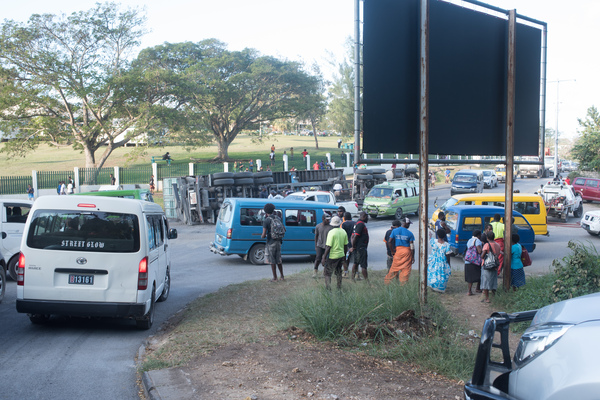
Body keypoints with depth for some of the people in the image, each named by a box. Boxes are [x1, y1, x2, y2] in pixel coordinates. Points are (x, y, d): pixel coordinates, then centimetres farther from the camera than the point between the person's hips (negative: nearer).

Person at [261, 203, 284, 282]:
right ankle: (282, 277, 19)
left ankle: (275, 278, 6)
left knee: (272, 261, 3)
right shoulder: (278, 218, 5)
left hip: (271, 243, -6)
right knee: (278, 260, 16)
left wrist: (262, 236, 6)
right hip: (278, 242, 6)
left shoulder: (266, 221, -13)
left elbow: (264, 235, -16)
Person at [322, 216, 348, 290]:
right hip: (341, 255, 6)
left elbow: (328, 247, -20)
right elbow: (346, 245, 10)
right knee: (338, 272, 20)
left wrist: (324, 257, -14)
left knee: (327, 273, 1)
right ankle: (339, 288, 26)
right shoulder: (343, 232, 2)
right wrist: (344, 255, 22)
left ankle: (328, 289, -8)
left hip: (332, 257, -6)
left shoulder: (331, 232, -18)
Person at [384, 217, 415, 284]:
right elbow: (412, 246, -6)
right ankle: (404, 283, 8)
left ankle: (387, 281, 17)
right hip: (407, 251, -2)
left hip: (398, 250, 2)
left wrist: (392, 250, 5)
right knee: (406, 268, 6)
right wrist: (413, 257, 0)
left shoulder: (394, 231, -1)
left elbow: (389, 241, -6)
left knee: (394, 267, 12)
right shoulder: (410, 233, -7)